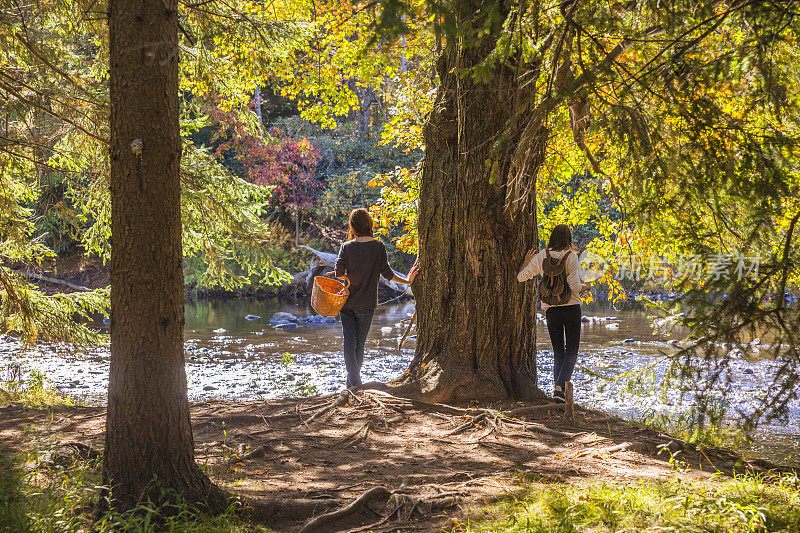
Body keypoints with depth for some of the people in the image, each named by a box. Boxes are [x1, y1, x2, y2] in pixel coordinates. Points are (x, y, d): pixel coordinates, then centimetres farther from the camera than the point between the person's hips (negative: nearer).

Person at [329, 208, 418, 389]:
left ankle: (354, 381, -12)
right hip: (366, 303, 0)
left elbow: (339, 273, -7)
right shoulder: (378, 246, -6)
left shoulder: (347, 247, -4)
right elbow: (386, 272, -7)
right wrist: (407, 281, 6)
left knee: (349, 342, 0)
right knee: (360, 344, 11)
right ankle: (353, 380, 19)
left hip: (347, 301, 0)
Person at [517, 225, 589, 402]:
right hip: (571, 307, -3)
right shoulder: (571, 257, -11)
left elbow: (522, 277, 5)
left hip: (551, 310, 3)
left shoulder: (541, 256, -2)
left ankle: (558, 388, 3)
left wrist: (527, 261, 22)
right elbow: (574, 285, -17)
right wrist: (584, 287, 5)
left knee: (558, 352, 14)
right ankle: (560, 388, -14)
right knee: (572, 352, 4)